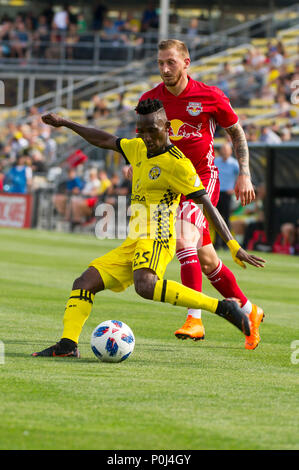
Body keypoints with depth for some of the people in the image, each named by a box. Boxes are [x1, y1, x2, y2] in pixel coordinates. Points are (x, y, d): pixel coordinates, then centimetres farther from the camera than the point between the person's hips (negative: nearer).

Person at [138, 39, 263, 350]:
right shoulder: (150, 100, -1)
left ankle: (194, 320, -28)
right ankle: (248, 310, 28)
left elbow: (236, 132, 5)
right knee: (205, 259, 9)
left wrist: (244, 175, 0)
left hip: (202, 179, -4)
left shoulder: (210, 97, -8)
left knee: (186, 242, -26)